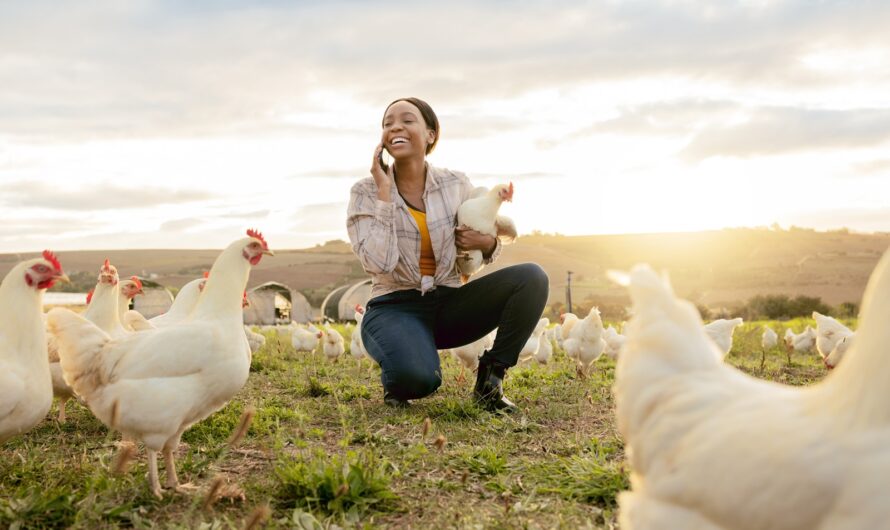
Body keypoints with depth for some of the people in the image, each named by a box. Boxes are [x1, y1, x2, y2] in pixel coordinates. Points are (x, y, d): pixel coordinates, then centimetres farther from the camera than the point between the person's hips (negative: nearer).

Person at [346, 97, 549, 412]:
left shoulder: (456, 185, 1)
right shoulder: (366, 192, -6)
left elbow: (486, 243, 14)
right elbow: (379, 263, -21)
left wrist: (487, 243, -11)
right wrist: (385, 192, -18)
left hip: (450, 303, 3)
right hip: (395, 307, -3)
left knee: (532, 278, -19)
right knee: (418, 377, -36)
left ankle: (489, 380, -6)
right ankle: (396, 383, 4)